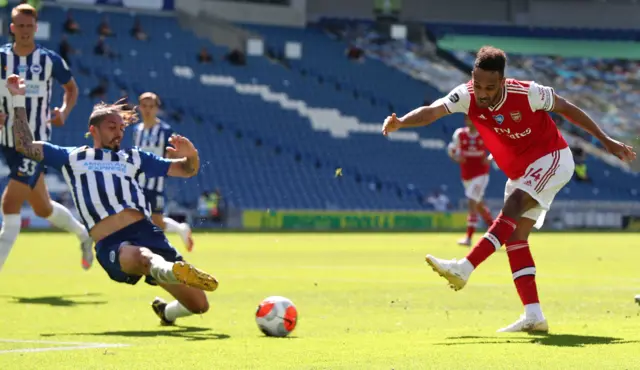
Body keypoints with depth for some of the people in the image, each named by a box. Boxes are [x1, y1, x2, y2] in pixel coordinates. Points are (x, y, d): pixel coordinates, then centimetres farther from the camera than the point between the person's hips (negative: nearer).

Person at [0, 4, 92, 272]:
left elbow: (71, 88, 12)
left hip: (37, 141, -3)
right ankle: (84, 234, 40)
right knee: (43, 208, 14)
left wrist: (64, 112, -6)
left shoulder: (50, 60, -4)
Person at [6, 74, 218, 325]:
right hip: (111, 246, -4)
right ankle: (171, 271, -77)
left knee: (198, 304, -3)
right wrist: (19, 100, 16)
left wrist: (191, 155, 4)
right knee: (142, 258, -43)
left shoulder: (133, 158, 27)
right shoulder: (72, 158, 23)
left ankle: (166, 312, 30)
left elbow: (187, 170, 27)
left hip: (146, 232, 4)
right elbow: (25, 146, 20)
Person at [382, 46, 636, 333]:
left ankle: (464, 268, -36)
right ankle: (534, 317, -4)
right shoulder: (467, 95, -15)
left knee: (511, 209, -27)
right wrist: (400, 123, -50)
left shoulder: (527, 93, -24)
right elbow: (432, 111, -30)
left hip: (551, 160, -6)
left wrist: (605, 141, -3)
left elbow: (566, 108, -9)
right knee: (515, 237, -2)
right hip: (521, 172, 6)